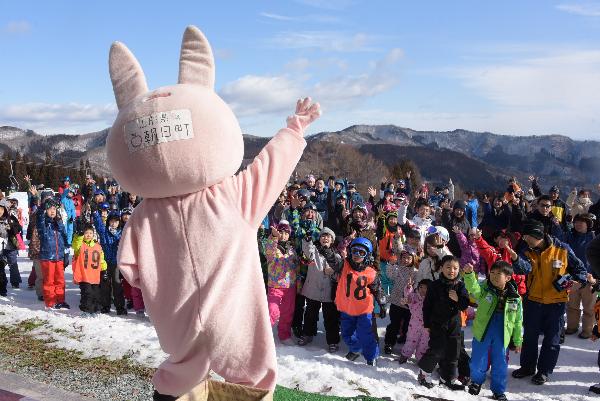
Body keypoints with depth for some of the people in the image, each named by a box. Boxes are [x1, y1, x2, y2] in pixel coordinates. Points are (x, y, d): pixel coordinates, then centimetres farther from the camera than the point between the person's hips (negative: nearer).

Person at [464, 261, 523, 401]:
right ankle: (476, 381, 37)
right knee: (478, 361, 10)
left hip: (501, 337, 1)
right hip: (482, 333, -1)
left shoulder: (515, 298, -3)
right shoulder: (484, 289, -6)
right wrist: (469, 274, -48)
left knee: (500, 364, 11)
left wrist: (518, 341, 9)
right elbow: (473, 287, -29)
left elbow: (517, 322, 5)